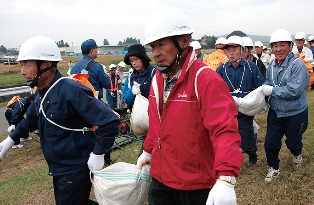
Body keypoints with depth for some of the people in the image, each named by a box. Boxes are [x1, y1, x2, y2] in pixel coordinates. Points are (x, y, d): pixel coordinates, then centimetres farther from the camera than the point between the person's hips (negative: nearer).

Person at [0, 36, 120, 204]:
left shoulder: (70, 91, -26)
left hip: (76, 170, -9)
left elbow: (109, 121, -28)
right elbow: (32, 118, 23)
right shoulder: (41, 93, 2)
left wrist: (98, 154, -23)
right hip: (58, 169, 9)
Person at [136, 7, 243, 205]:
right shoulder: (158, 79, 3)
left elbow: (225, 130, -28)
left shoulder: (205, 79, -20)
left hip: (196, 184, -6)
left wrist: (225, 179, -37)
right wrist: (148, 151, 22)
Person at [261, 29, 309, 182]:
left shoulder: (298, 65, -21)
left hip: (295, 114, -4)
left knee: (292, 141, 16)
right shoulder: (272, 65, 0)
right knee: (270, 143, 5)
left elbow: (295, 90, -28)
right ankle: (273, 168, 28)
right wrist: (264, 90, -15)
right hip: (275, 112, 5)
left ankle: (297, 154, 52)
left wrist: (272, 90, -23)